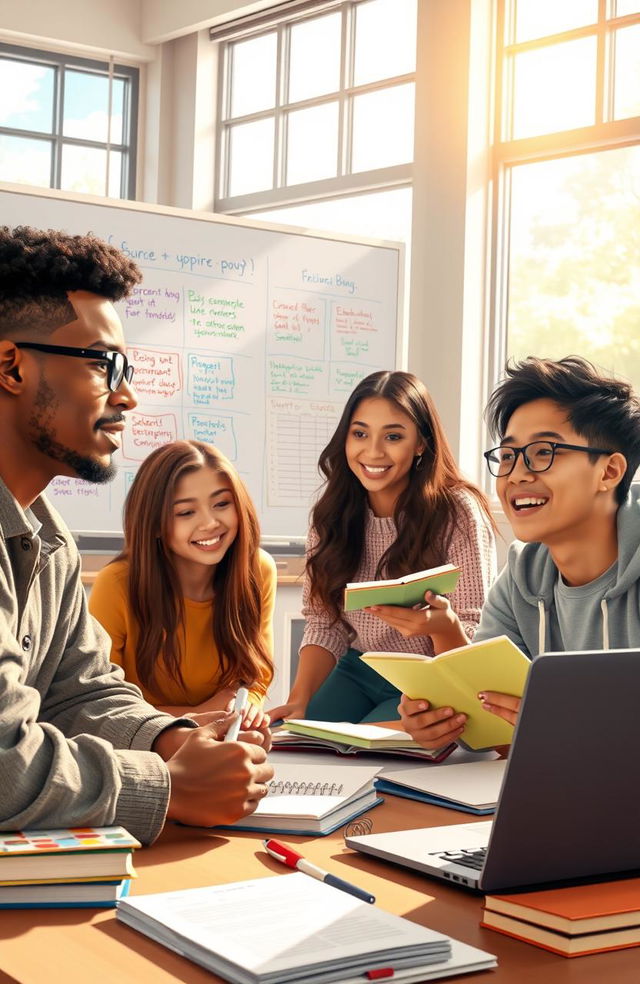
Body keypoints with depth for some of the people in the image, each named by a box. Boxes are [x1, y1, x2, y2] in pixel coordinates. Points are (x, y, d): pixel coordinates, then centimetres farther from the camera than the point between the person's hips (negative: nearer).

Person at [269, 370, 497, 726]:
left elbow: (474, 631, -13)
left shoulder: (457, 512, -12)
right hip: (356, 673, 4)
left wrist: (440, 625, -36)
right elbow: (324, 623, 4)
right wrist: (300, 698, -13)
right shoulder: (334, 513, 2)